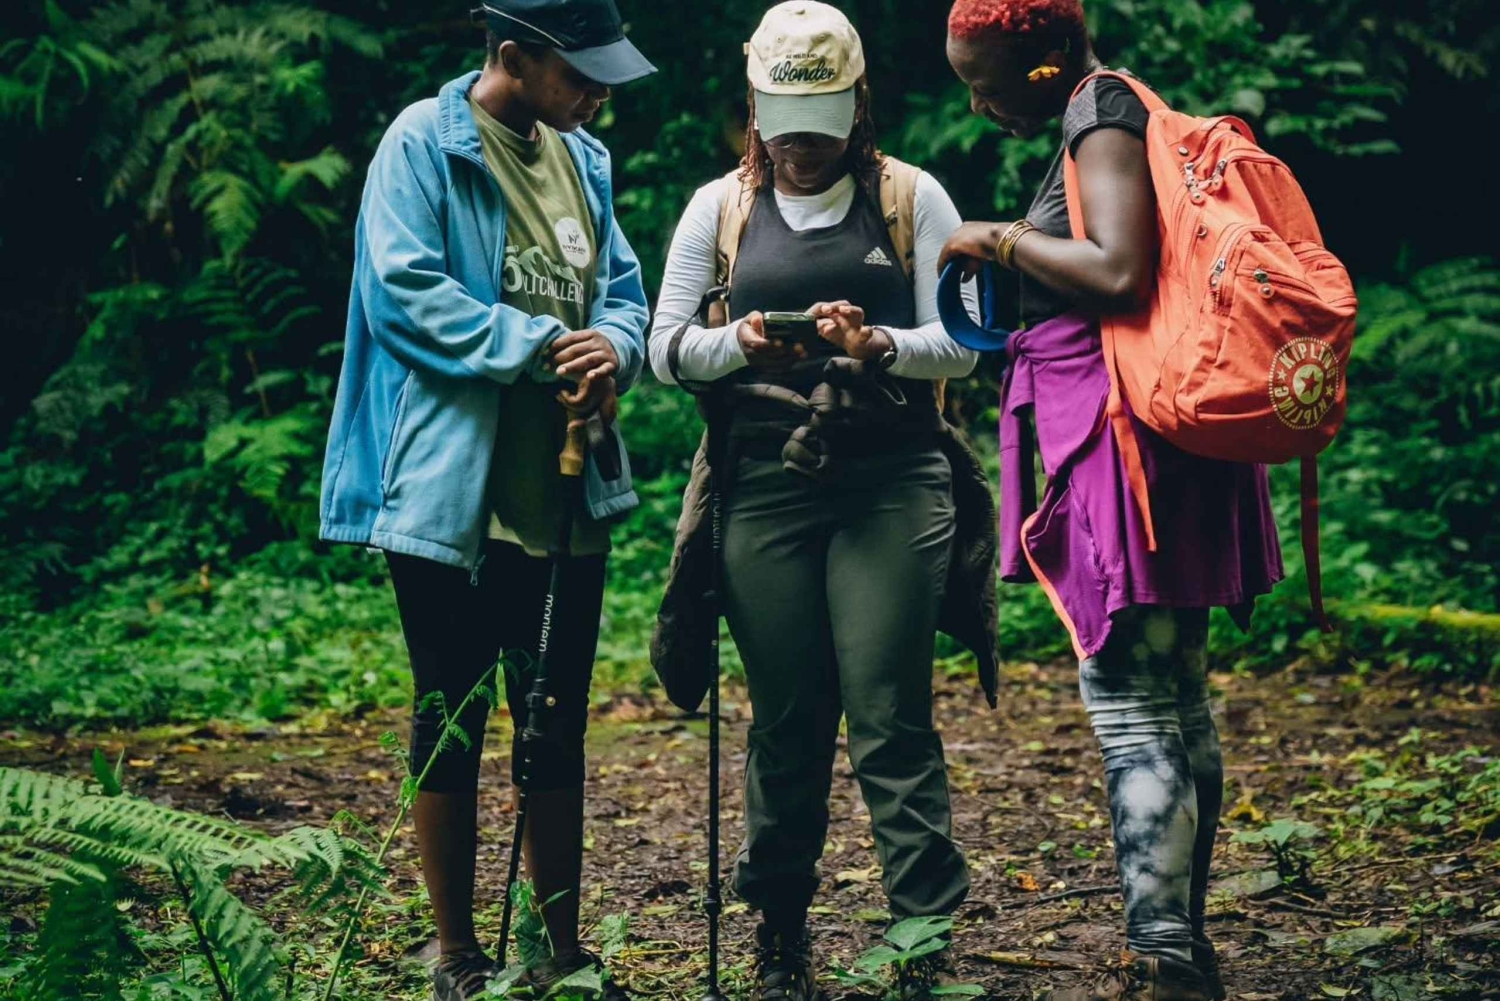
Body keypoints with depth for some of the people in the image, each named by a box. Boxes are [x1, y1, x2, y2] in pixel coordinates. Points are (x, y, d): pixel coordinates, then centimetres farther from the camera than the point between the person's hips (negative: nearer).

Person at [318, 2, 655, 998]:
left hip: (566, 495, 6)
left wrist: (612, 349, -10)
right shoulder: (424, 144, -9)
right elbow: (406, 290, -17)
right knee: (453, 722, 5)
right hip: (452, 494, -6)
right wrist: (542, 345, -21)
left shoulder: (582, 158, 13)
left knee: (558, 726, 12)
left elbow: (623, 285, 13)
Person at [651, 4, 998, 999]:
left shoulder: (911, 197, 6)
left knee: (890, 716, -8)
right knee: (786, 719, 7)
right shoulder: (722, 207, 11)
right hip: (766, 483, 2)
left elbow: (960, 345, 0)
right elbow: (666, 346, 7)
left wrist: (878, 345, -20)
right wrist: (738, 344, -14)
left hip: (893, 481, -2)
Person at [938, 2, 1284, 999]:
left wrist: (1005, 239, -11)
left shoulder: (1104, 110, -12)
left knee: (1131, 708, -8)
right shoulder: (1115, 112, 17)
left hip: (1126, 435, -10)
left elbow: (1121, 271, -25)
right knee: (1178, 704, 14)